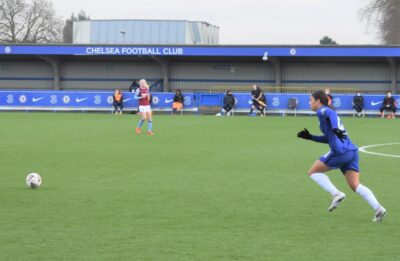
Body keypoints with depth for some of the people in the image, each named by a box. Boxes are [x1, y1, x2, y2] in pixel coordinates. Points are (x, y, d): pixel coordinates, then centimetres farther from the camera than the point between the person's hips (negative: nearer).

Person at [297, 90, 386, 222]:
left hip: (340, 151, -9)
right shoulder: (326, 112, 29)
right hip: (352, 151, 9)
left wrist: (336, 128, -39)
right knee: (355, 185, 2)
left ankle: (336, 194, -7)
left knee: (313, 172, 7)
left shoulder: (322, 110, 3)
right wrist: (310, 137, 35)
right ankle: (378, 208, -15)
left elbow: (332, 114, -22)